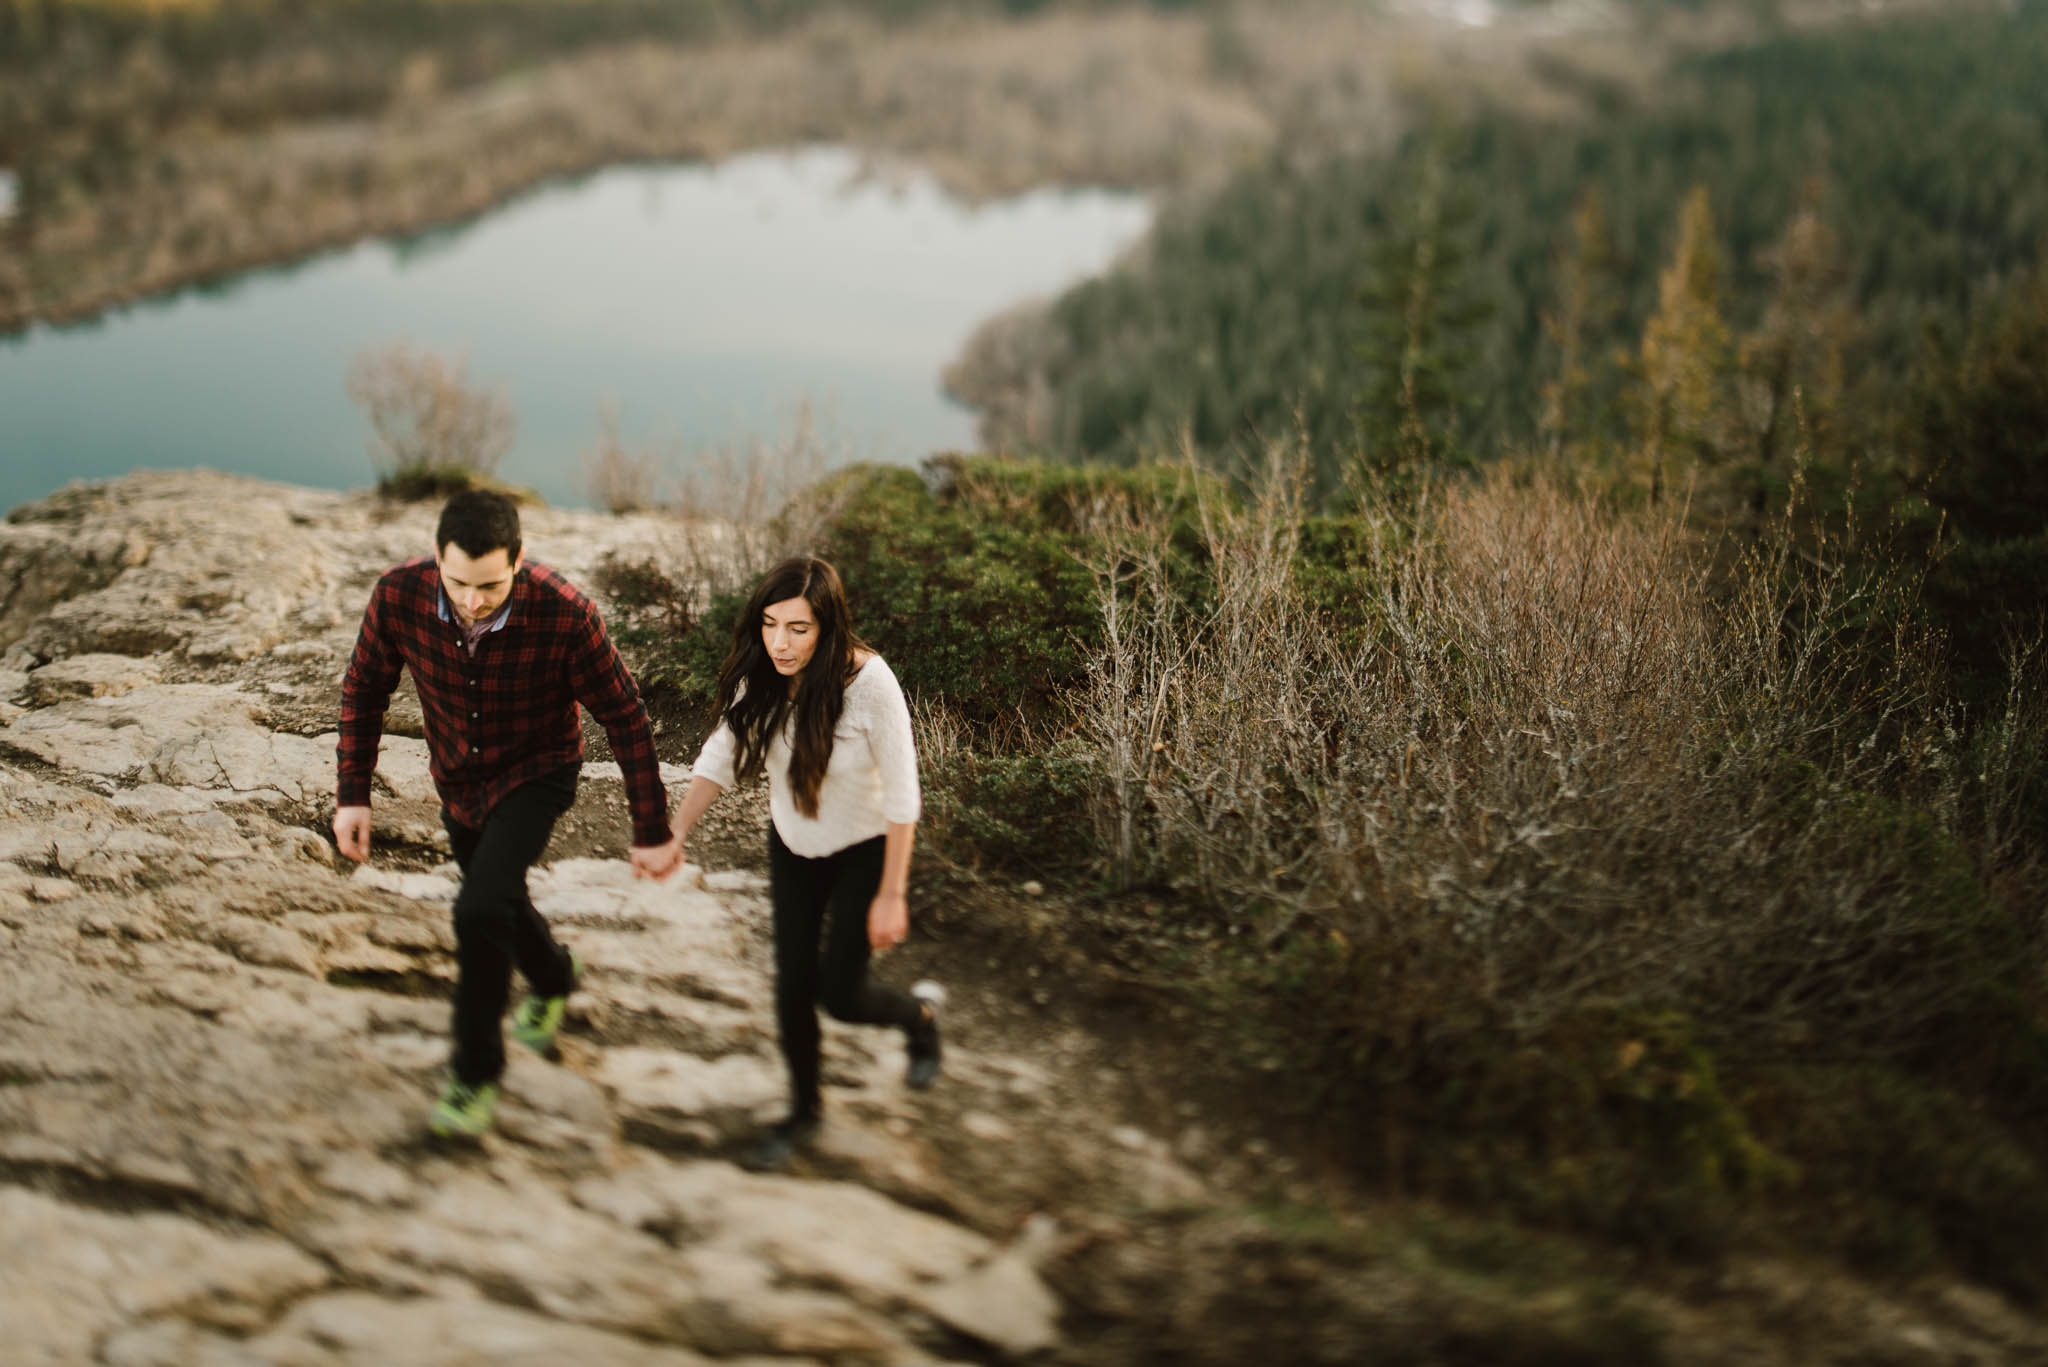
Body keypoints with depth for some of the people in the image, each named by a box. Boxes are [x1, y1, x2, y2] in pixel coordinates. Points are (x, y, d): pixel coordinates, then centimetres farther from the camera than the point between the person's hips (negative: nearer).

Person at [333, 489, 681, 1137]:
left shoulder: (564, 614, -33)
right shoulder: (399, 596, -26)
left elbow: (626, 718, -21)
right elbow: (364, 690, -6)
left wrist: (652, 831, -16)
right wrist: (352, 795, -9)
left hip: (537, 774, -4)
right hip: (457, 779, 4)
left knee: (481, 910, -23)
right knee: (500, 908, 23)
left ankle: (475, 1071, -2)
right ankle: (552, 979, 57)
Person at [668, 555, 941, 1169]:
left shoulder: (869, 683, -32)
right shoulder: (761, 675, -19)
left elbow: (902, 795, -24)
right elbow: (720, 755, -7)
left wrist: (891, 895, -20)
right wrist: (674, 833, -19)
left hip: (865, 847, -4)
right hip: (793, 843, 4)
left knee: (839, 992, -1)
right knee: (793, 984, 6)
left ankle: (918, 1011, 34)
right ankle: (804, 1110, 30)